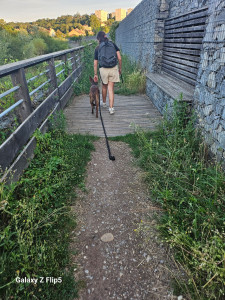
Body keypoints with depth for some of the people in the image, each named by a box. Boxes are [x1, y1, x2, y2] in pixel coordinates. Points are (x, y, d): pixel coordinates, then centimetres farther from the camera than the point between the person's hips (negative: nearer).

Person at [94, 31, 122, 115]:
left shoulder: (97, 48, 7)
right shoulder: (113, 44, 7)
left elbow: (95, 63, 7)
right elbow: (119, 58, 2)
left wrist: (95, 74, 14)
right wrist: (120, 68, 14)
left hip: (103, 69, 0)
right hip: (113, 68, 0)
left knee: (104, 86, 21)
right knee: (111, 89, 2)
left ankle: (104, 103, 38)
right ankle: (111, 108, -5)